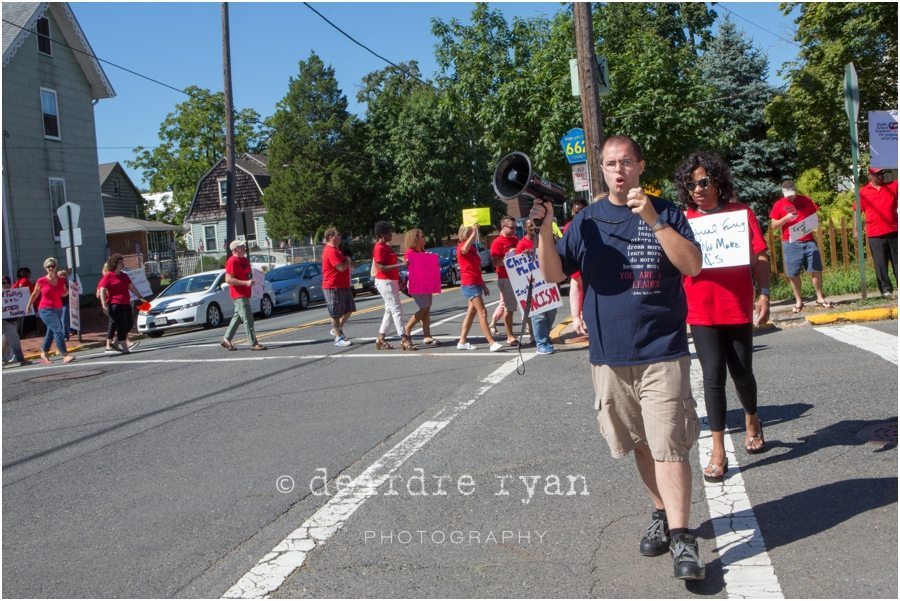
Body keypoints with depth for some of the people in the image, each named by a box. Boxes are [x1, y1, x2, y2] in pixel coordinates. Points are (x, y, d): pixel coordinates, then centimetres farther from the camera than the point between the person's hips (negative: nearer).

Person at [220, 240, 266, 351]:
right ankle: (254, 344, -7)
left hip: (245, 294, 10)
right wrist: (245, 283, -25)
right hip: (239, 294, -10)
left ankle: (226, 340, 25)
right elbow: (228, 279, -21)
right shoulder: (232, 261, -14)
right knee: (248, 319, -9)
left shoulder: (244, 259, 15)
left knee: (237, 317, 16)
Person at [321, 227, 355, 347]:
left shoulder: (337, 249, 16)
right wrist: (348, 261, -6)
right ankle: (338, 338, 5)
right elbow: (341, 267, -24)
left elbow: (343, 264, 27)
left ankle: (337, 330, 28)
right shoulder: (331, 251, -18)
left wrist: (348, 263, 6)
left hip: (343, 286, 10)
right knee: (336, 314, -2)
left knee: (349, 310, 14)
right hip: (333, 287, -10)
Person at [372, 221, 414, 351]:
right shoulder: (379, 248, -15)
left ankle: (380, 339, 18)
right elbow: (381, 267, -22)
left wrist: (399, 280, 19)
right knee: (397, 310, -10)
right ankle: (404, 340, -10)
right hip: (385, 282, -10)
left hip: (391, 281, 10)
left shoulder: (387, 247, 15)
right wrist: (400, 265, -26)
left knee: (390, 310, 13)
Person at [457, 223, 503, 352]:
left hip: (476, 284, 9)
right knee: (482, 312, -13)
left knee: (471, 312, 11)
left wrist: (484, 285, 22)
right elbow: (464, 249, -38)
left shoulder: (473, 247, 16)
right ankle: (492, 343, -16)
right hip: (469, 284, -9)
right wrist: (473, 232, -34)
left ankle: (462, 342, 17)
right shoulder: (461, 246, -10)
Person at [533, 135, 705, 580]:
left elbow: (693, 265, -10)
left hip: (663, 352, -3)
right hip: (609, 355, 3)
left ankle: (681, 538, 0)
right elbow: (554, 273, 4)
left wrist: (652, 220, -19)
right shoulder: (587, 220, 7)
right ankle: (662, 514, 32)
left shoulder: (664, 212, 2)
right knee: (640, 444, 15)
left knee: (668, 445, -7)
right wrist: (543, 226, -10)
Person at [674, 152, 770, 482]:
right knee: (713, 375, -3)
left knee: (741, 371, 11)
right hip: (701, 312, 0)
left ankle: (752, 421, 42)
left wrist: (764, 295, -6)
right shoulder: (684, 220, 3)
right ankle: (718, 451, 6)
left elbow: (759, 258, 0)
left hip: (738, 307, 0)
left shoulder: (741, 212, 0)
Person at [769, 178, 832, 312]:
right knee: (793, 274, 0)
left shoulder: (806, 200, 8)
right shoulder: (779, 204, 2)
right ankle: (798, 301, 12)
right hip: (791, 243, -1)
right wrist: (786, 218, -15)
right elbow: (773, 226, 0)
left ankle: (820, 298, 10)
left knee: (816, 270, -1)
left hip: (809, 241, 1)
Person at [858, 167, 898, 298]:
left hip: (894, 232, 2)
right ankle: (886, 290, 8)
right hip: (875, 234, -2)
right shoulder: (863, 192, 3)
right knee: (880, 264, 1)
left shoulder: (892, 186, 9)